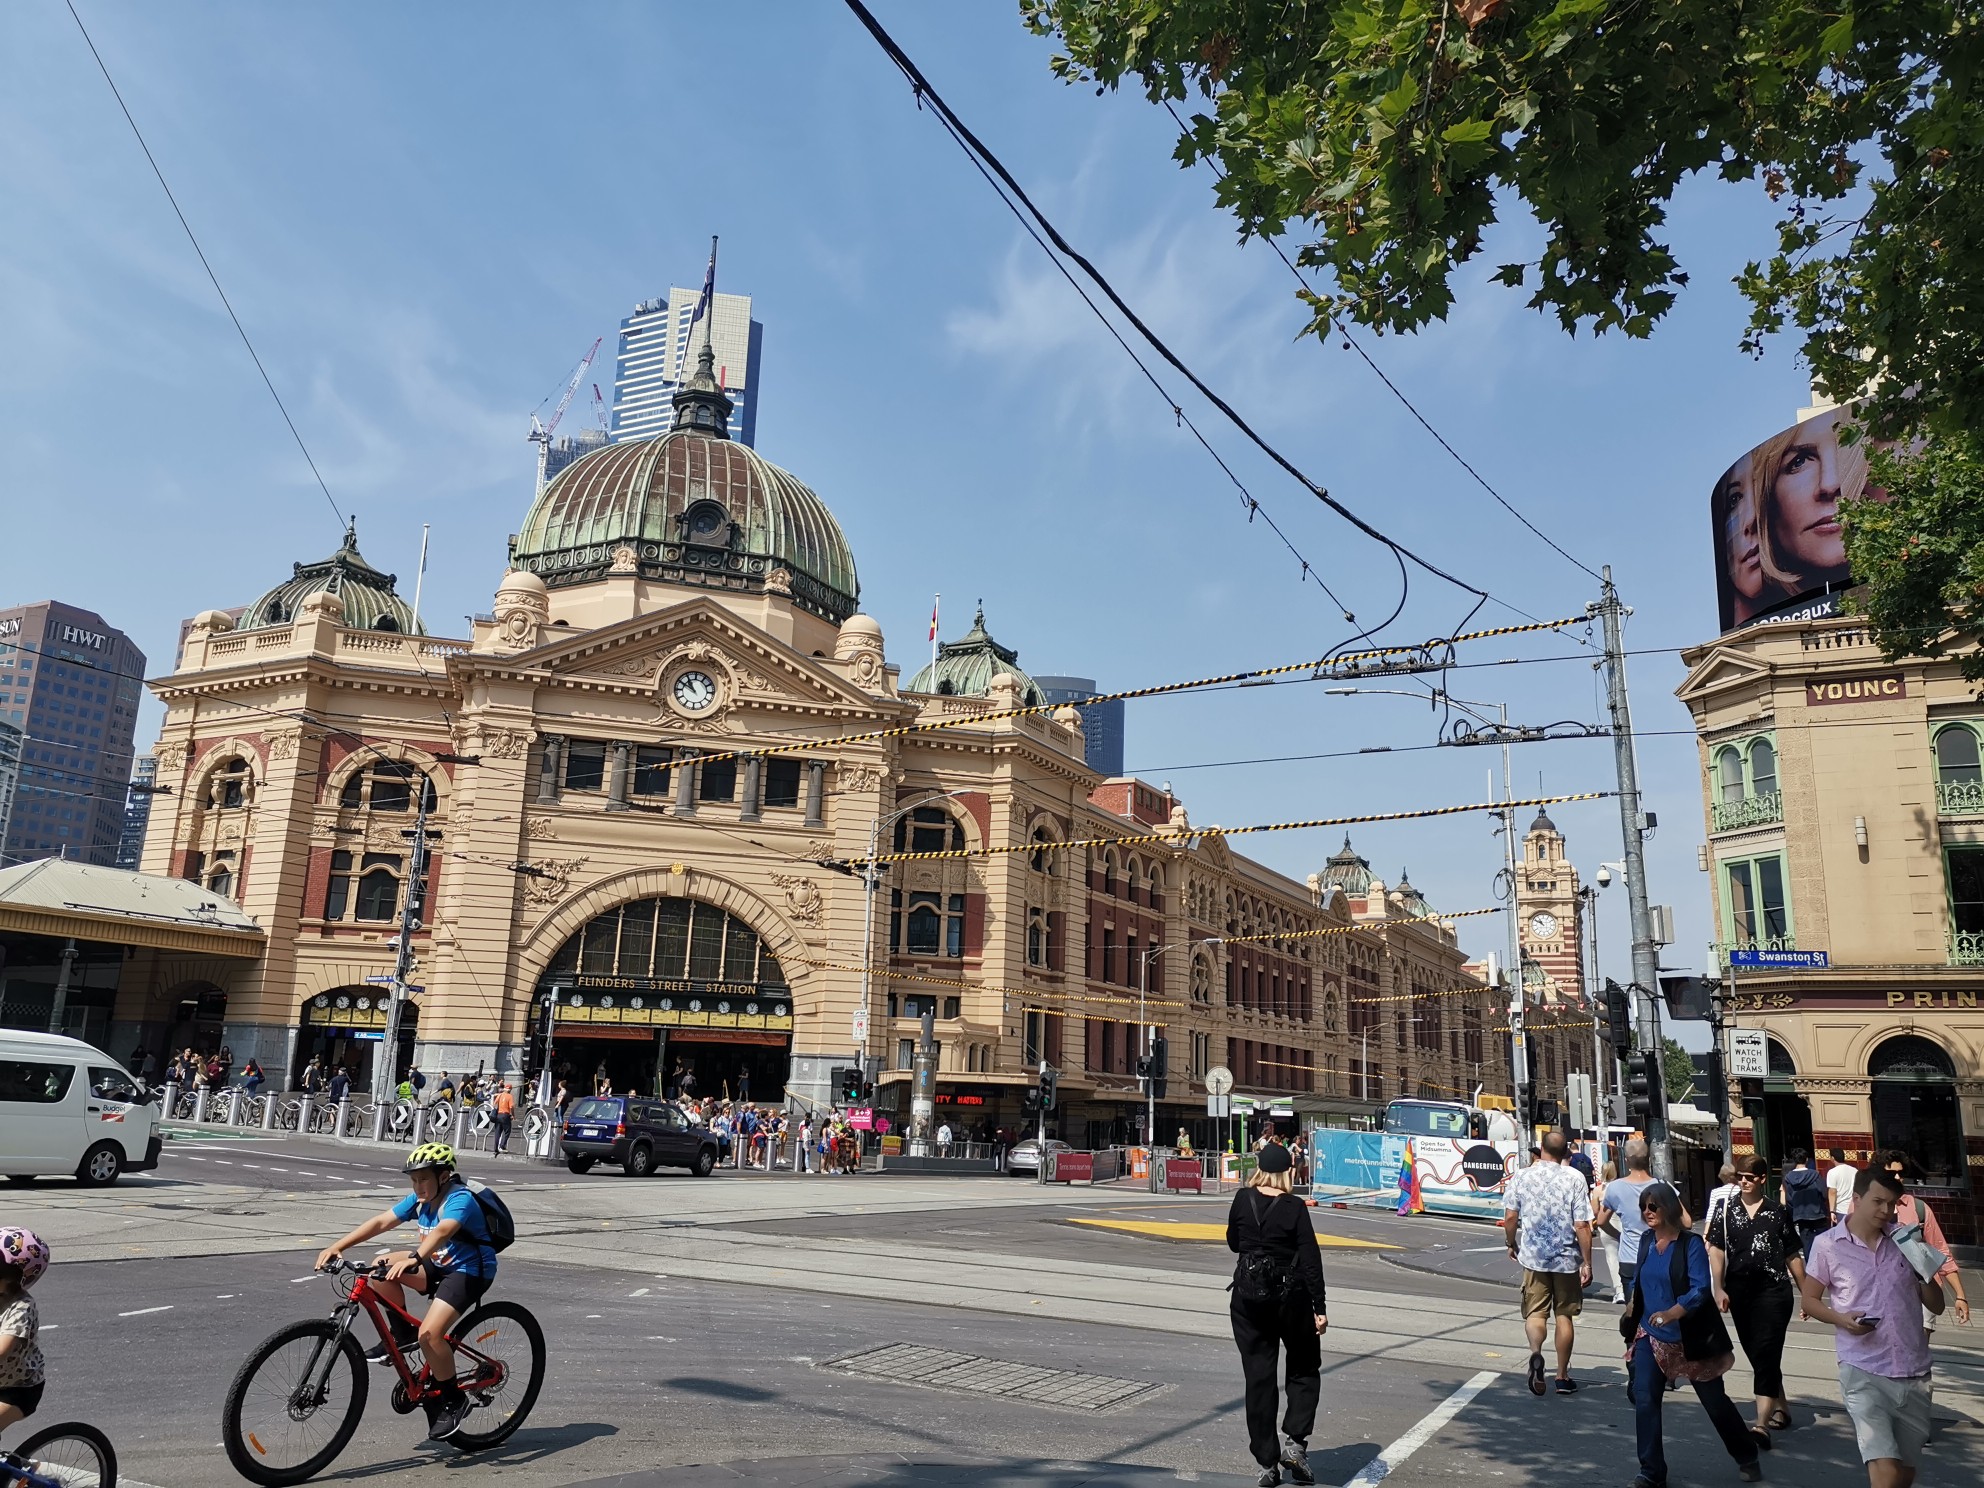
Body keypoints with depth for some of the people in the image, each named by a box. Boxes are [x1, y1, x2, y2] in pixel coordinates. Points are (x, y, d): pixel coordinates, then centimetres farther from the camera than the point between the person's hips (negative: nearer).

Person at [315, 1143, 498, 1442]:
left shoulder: (460, 1199, -23)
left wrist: (414, 1259, -59)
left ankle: (454, 1402, -4)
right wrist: (338, 1246, -18)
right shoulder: (420, 1199, 1)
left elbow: (442, 1231, -42)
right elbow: (381, 1222, -7)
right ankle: (401, 1336, 5)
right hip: (439, 1264, 8)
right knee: (382, 1267, -11)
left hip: (469, 1272, -8)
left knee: (429, 1334, -24)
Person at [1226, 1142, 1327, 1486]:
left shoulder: (1243, 1199, -3)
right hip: (1290, 1296, -2)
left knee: (1258, 1378, 8)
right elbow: (1310, 1260, -11)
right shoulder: (1295, 1207, -11)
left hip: (1248, 1296, 2)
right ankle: (1294, 1440, 0)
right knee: (1304, 1371, 17)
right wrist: (1319, 1309, -7)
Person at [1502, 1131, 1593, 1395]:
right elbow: (1582, 1225, -11)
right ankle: (1562, 1377, 20)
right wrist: (1587, 1263, -4)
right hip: (1566, 1258, 0)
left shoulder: (1523, 1176, -3)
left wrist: (1512, 1245, 17)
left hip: (1533, 1256, 0)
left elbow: (1510, 1218, 0)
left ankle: (1535, 1353, -22)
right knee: (1564, 1315, 13)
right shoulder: (1575, 1178, -8)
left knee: (1535, 1311, 6)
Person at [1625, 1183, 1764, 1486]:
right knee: (1644, 1401, -4)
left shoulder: (1691, 1243, -16)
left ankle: (1747, 1458, 37)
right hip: (1650, 1336, 4)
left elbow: (1700, 1290, -24)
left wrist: (1671, 1313, -37)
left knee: (1715, 1400, 12)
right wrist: (1632, 1316, 17)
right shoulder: (1646, 1240, 1)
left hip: (1690, 1337, -4)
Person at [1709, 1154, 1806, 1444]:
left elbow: (1793, 1256, 8)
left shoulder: (1779, 1212, 3)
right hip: (1740, 1290, 3)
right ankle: (1781, 1408, 32)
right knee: (1755, 1355, 13)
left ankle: (1762, 1423, -15)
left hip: (1773, 1289, -3)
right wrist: (1719, 1289, -5)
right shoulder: (1725, 1212, 5)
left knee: (1766, 1354, -11)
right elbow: (1717, 1251, 3)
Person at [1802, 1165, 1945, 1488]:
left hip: (1914, 1372, 4)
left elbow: (1936, 1305, 10)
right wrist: (1841, 1319, -15)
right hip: (1863, 1372, -4)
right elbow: (1810, 1299, 4)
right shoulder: (1828, 1245, -5)